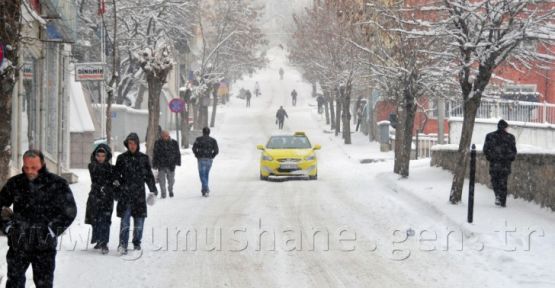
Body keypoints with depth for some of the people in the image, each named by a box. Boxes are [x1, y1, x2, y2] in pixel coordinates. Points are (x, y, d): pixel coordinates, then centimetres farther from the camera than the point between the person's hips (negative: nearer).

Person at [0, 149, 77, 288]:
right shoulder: (15, 183, 3)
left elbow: (69, 211, -1)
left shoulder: (57, 184, -5)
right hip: (18, 244, 2)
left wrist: (52, 230, -8)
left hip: (45, 246, -2)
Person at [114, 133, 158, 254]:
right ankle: (122, 244, -17)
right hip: (125, 193, -2)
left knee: (139, 219, 7)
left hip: (139, 194, 2)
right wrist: (117, 189, 3)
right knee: (125, 220, -12)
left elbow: (149, 176, 14)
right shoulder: (122, 158, 4)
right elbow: (116, 175, 9)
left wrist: (153, 190, 9)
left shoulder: (144, 158, 8)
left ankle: (137, 243, 21)